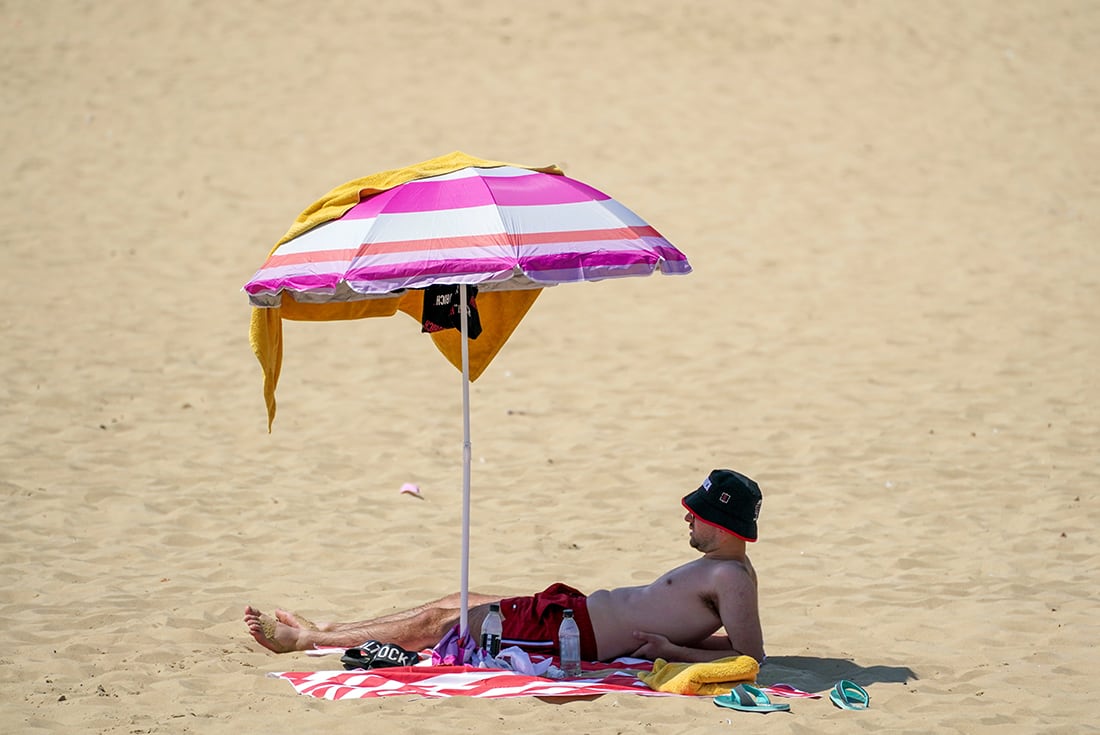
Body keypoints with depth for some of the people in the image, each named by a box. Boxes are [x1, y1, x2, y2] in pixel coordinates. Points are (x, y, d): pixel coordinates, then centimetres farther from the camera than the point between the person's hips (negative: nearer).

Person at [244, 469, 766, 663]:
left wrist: (671, 650, -25)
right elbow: (732, 639, 16)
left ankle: (300, 640, 12)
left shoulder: (729, 578, -20)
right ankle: (318, 630, 28)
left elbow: (751, 655, -28)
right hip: (571, 607, 10)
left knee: (436, 623, -1)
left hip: (574, 633, -10)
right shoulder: (725, 569, 7)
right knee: (455, 602, 16)